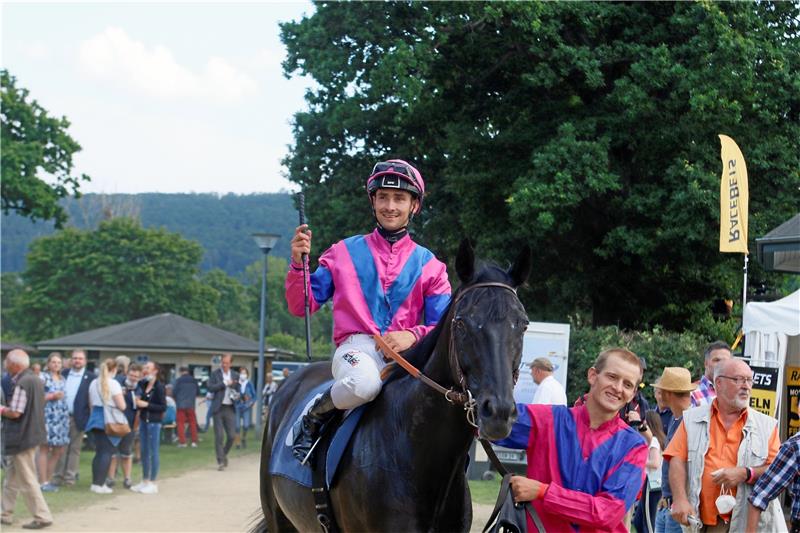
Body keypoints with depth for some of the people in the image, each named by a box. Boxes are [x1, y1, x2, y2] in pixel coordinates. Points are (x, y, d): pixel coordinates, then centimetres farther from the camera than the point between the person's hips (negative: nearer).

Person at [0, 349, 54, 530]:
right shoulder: (36, 380, 9)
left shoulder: (22, 384, -21)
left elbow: (15, 413, -23)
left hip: (22, 438, -10)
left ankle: (42, 516, 1)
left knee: (27, 480, -2)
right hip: (32, 433, 10)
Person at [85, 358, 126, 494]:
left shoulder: (94, 383, 8)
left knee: (99, 451, 14)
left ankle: (95, 483, 15)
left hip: (96, 417, 7)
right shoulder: (114, 384, -12)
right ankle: (100, 484, -6)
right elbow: (122, 406, -14)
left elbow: (91, 403, 16)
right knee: (107, 452, -2)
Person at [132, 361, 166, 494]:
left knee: (153, 452, -2)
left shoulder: (159, 387, -11)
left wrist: (146, 405, -16)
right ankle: (144, 481, 20)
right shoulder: (142, 385, 8)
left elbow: (163, 407, -13)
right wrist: (138, 403, -2)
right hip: (143, 420, 7)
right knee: (144, 452, 11)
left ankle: (152, 483, 4)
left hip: (154, 422, -7)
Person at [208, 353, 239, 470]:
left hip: (230, 408, 3)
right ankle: (220, 461, 3)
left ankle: (224, 454, 26)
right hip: (218, 408, -3)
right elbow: (210, 387, -11)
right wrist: (225, 383, -14)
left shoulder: (235, 375, 11)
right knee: (219, 436, -3)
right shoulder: (215, 374, 1)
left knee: (232, 436, 1)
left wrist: (236, 395, -2)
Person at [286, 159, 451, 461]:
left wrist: (413, 335, -18)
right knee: (363, 383, -39)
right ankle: (311, 420, -8)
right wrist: (299, 263, -8)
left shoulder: (429, 265, 13)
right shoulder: (344, 253, 11)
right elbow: (302, 306, 9)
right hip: (356, 346, -2)